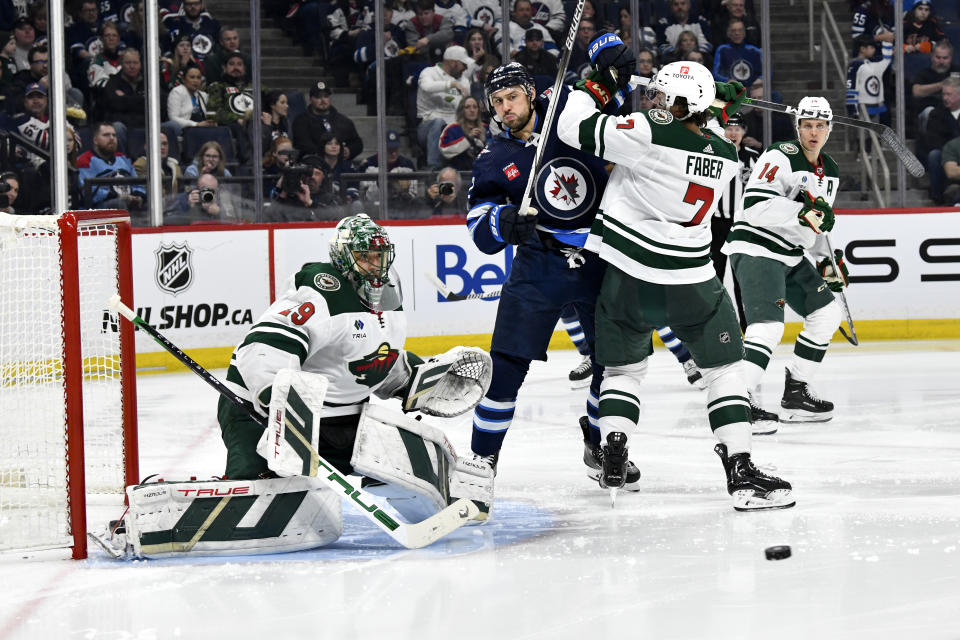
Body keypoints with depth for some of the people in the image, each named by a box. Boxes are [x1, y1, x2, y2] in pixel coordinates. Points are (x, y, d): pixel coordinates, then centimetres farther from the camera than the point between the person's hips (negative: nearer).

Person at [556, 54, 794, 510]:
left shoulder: (649, 133, -16)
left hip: (630, 280, -1)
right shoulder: (725, 155, 1)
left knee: (623, 367, 19)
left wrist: (599, 84, -2)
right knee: (724, 368, 10)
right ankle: (740, 471, -2)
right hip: (692, 283, 1)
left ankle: (613, 459, 9)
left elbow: (573, 128, -13)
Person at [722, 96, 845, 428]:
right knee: (769, 325, -24)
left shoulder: (830, 171, 14)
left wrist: (830, 258, 20)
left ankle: (795, 394, 17)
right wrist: (802, 212, -31)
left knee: (826, 314, 11)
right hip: (756, 249, -9)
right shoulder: (781, 157, -16)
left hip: (791, 256, 9)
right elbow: (755, 206, -26)